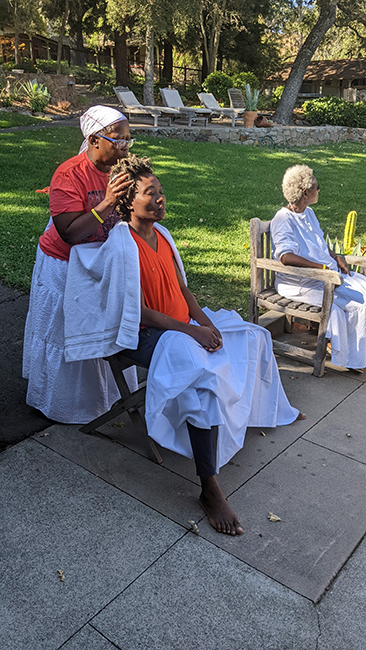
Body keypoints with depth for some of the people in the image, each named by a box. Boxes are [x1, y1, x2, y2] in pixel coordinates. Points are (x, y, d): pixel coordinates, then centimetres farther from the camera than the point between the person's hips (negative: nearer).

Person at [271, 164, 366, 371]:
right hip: (301, 283, -9)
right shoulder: (283, 220, -15)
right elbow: (286, 256, -30)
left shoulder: (309, 213, 14)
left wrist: (336, 258, 6)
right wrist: (323, 267, -29)